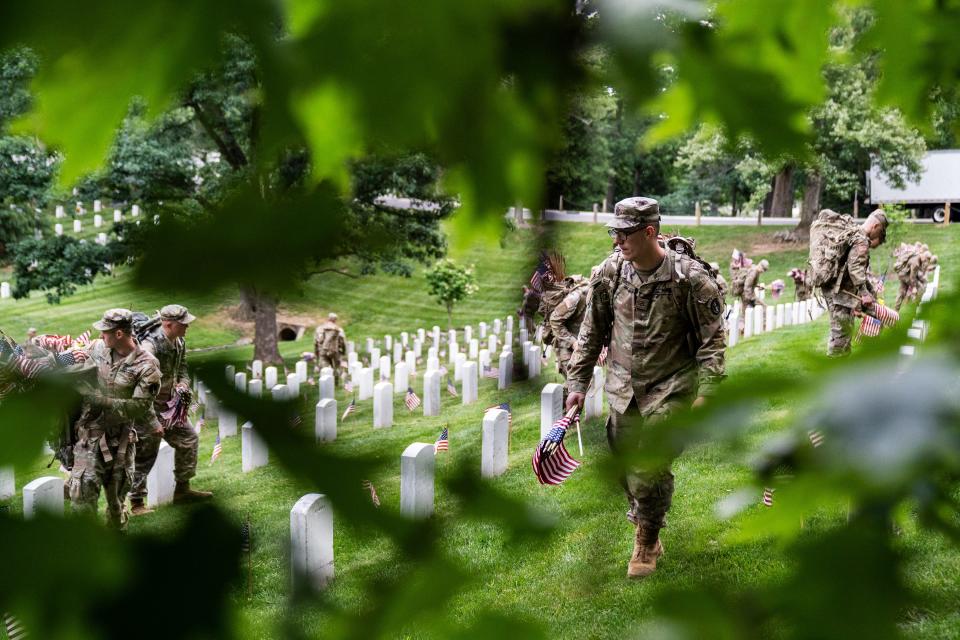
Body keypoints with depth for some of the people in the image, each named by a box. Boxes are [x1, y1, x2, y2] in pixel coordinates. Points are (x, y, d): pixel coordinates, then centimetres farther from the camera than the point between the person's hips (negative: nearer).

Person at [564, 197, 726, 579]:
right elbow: (591, 332, 8)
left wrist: (705, 394, -13)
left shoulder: (690, 278, -14)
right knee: (626, 468, 9)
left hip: (669, 390, -4)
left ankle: (647, 540, 15)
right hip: (622, 389, 4)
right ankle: (646, 528, 32)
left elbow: (713, 339, -8)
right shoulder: (610, 272, -2)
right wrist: (577, 383, 6)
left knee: (650, 471, -9)